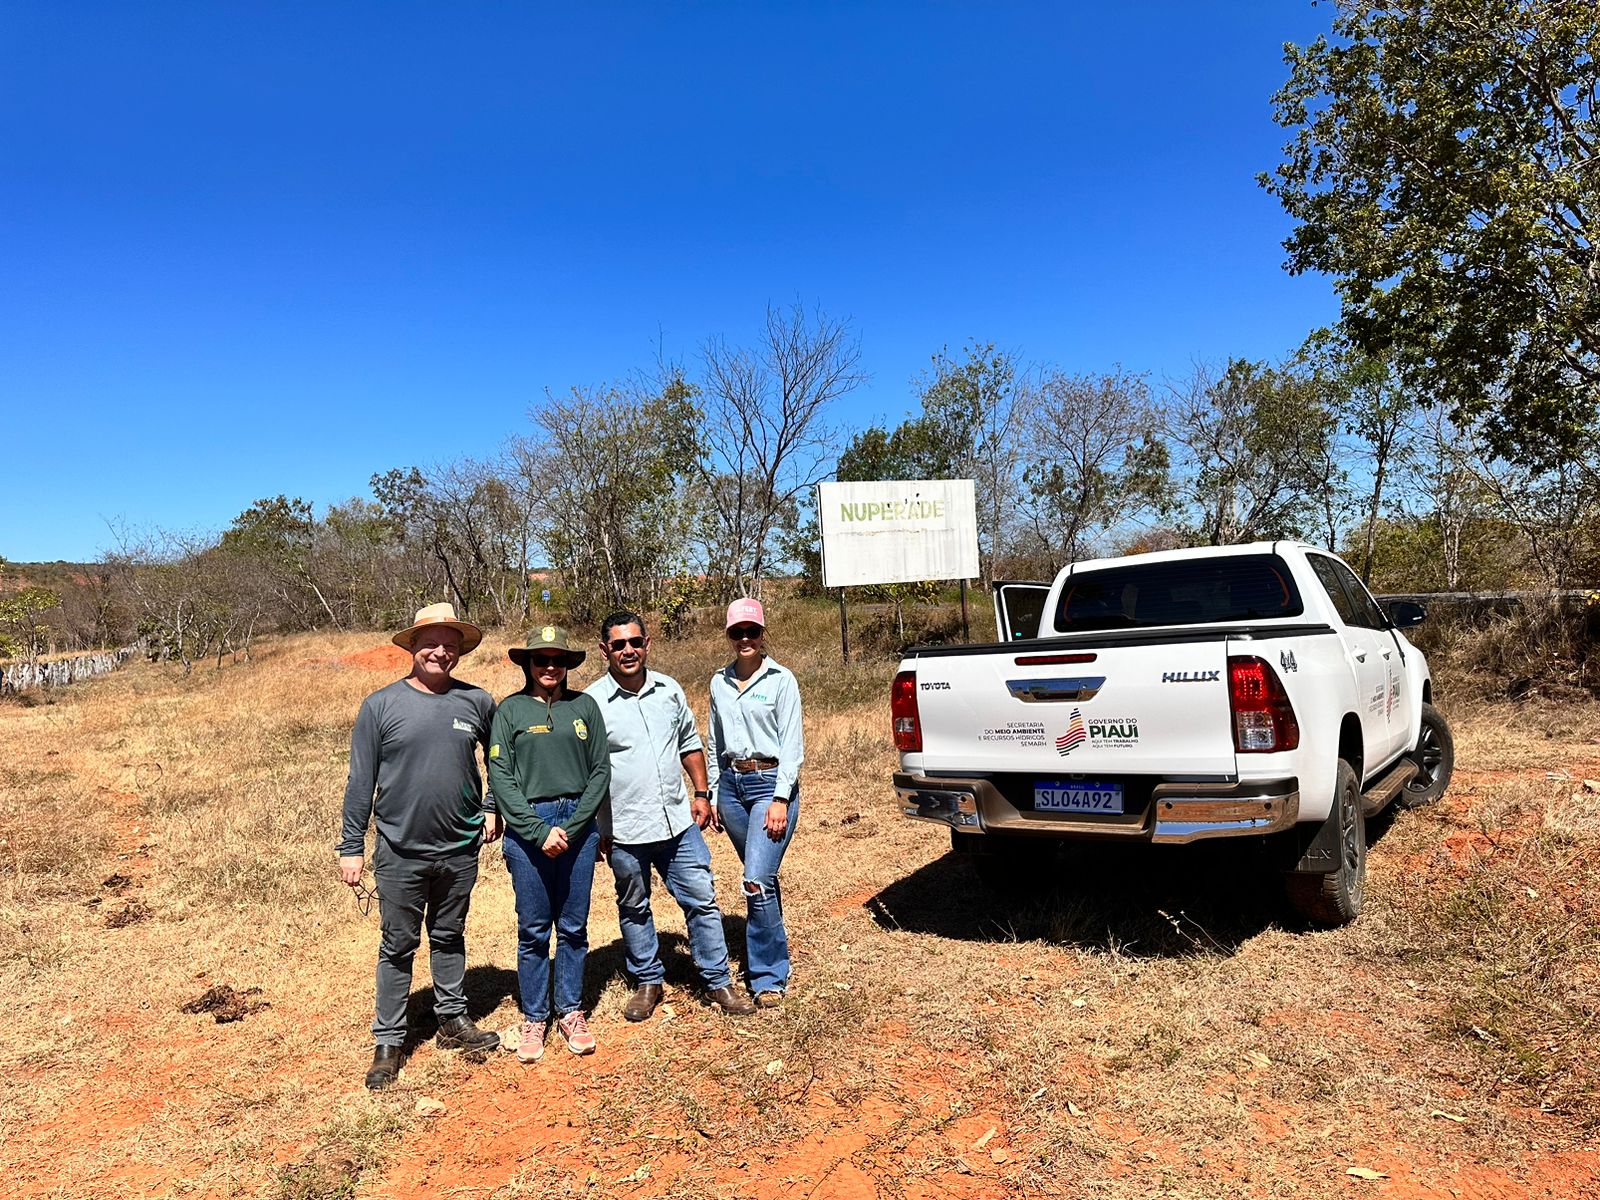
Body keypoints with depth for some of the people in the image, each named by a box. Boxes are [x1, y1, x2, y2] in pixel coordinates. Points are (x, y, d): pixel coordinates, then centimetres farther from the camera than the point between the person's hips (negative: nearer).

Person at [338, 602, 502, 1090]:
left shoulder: (477, 702, -2)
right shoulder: (381, 705, -7)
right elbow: (361, 781, -4)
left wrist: (492, 808, 6)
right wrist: (351, 847, -4)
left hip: (460, 849, 2)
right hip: (400, 852, -2)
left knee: (449, 939, 18)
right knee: (398, 947, 9)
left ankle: (453, 1021, 34)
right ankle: (388, 1042, 23)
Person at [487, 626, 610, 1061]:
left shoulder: (584, 706, 4)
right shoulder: (511, 709, 1)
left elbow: (601, 771, 2)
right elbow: (500, 776, -4)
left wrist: (571, 827, -8)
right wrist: (539, 831, -11)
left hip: (578, 825, 2)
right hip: (527, 826, -1)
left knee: (574, 927, 10)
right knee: (533, 930, 6)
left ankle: (571, 1013, 25)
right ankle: (533, 1018, 21)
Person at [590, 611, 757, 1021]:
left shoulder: (669, 690, 4)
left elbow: (690, 744, 16)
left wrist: (701, 793, 10)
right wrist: (594, 827, -5)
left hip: (678, 821, 3)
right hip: (625, 831, -3)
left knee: (702, 900, 7)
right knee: (634, 909, 14)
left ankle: (718, 981, 21)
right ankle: (648, 982, 33)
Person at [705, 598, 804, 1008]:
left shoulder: (781, 680, -5)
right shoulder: (719, 682, 9)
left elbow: (792, 744, -8)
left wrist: (781, 799, -15)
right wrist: (712, 794, 13)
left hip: (771, 782, -5)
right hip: (732, 784, 5)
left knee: (757, 881, -12)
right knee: (761, 877, 13)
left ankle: (769, 977, 1)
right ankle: (772, 951, 29)